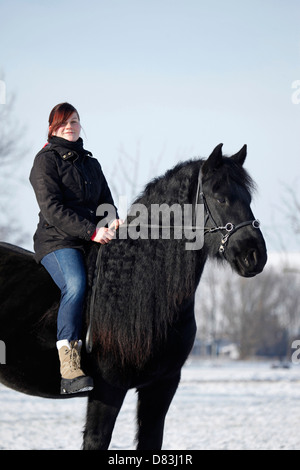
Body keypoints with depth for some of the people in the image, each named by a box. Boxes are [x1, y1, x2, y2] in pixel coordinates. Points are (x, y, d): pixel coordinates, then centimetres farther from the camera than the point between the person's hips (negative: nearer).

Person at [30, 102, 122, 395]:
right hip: (57, 241, -7)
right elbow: (52, 208, -9)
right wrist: (91, 231, -18)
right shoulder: (46, 160, 3)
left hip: (93, 241, 7)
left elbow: (105, 201, 20)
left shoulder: (91, 163, 24)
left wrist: (112, 223, -6)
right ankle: (69, 371, -42)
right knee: (76, 285, -34)